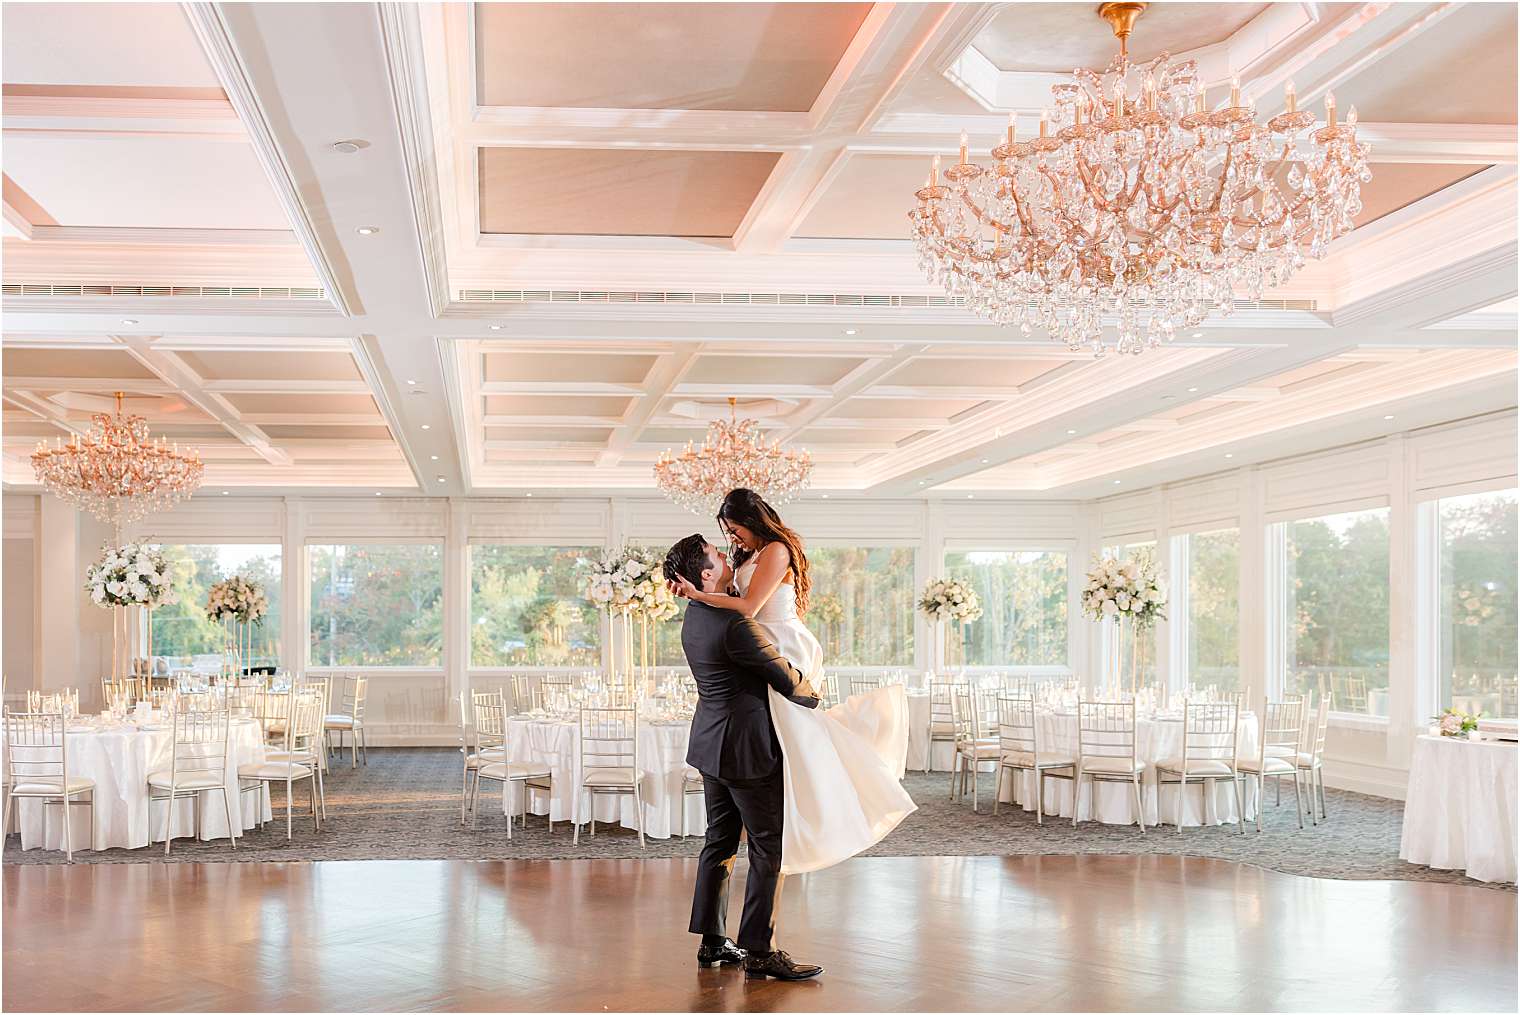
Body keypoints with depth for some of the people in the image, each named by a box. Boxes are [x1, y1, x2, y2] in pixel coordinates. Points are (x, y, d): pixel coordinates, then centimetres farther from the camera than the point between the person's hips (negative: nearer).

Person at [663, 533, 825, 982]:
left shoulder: (694, 616, 6)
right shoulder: (734, 625, -23)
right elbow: (784, 677, -15)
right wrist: (814, 697, 4)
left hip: (711, 743, 10)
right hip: (745, 747, -9)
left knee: (720, 840, 16)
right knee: (769, 847, -1)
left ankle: (712, 940, 22)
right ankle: (759, 951, 2)